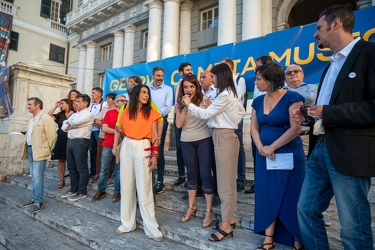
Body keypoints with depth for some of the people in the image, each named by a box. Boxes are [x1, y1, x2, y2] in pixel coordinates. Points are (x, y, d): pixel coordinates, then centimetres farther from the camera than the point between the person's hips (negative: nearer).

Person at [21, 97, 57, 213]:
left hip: (39, 152, -9)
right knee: (33, 176, 14)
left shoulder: (46, 118, -13)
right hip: (30, 149, 9)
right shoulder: (31, 119, 15)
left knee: (37, 177, -8)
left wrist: (48, 150, -5)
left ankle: (38, 202, 0)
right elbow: (29, 135, 20)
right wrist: (27, 148, 12)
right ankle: (36, 198, 24)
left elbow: (52, 136, -14)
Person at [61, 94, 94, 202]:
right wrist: (73, 126, -8)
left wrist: (69, 123, 3)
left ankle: (82, 192, 7)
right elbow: (64, 127, 13)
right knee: (71, 167, 14)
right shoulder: (74, 114, 20)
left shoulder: (88, 114, -5)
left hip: (81, 142, -8)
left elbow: (76, 122, -19)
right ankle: (73, 189, 26)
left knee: (81, 168, -2)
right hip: (70, 141, 9)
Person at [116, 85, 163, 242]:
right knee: (126, 185, 8)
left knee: (144, 187, -3)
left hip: (143, 148, -3)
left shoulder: (151, 112, 1)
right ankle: (127, 223, 23)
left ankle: (151, 227, 6)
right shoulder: (127, 111, 8)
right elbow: (122, 130, 15)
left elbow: (154, 136, -3)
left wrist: (154, 154, -10)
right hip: (127, 146, 4)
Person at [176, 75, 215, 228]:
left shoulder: (204, 100, -5)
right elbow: (178, 124, -6)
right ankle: (191, 207, 30)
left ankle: (209, 211, 12)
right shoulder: (180, 103, 5)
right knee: (192, 174, 14)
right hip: (187, 142, 3)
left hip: (204, 140, -3)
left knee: (205, 174, -1)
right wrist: (185, 107, -11)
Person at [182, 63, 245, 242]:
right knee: (227, 179, 14)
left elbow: (205, 114, -15)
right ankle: (229, 217, 26)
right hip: (224, 136, 10)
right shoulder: (231, 94, 14)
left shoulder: (224, 95, -16)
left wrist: (189, 104, -2)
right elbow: (242, 112, 24)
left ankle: (226, 225, 5)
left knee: (225, 180, -5)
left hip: (223, 137, -10)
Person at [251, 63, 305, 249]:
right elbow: (254, 127, 4)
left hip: (288, 154, -5)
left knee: (290, 197, 5)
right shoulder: (258, 101, 7)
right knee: (268, 195, 9)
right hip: (264, 155, 6)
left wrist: (272, 147, -16)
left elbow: (295, 128, -17)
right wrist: (261, 147, -13)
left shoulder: (292, 98, -11)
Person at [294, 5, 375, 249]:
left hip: (349, 154, -8)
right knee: (306, 210, 15)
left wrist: (327, 113, -16)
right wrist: (309, 115, 5)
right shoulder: (333, 63, 20)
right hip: (320, 149, 9)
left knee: (354, 228, 5)